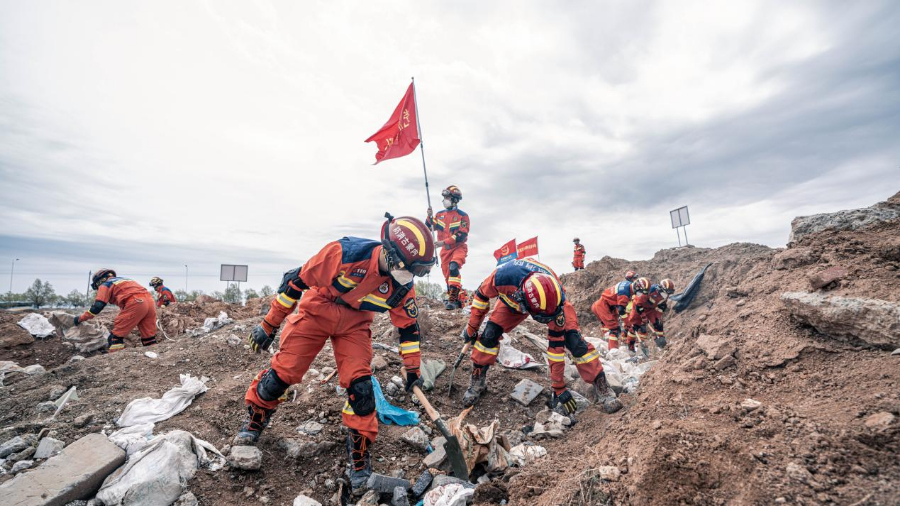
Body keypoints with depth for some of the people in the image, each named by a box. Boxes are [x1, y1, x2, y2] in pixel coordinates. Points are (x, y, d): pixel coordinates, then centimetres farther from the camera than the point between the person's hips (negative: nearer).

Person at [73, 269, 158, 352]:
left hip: (135, 303, -7)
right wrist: (119, 318, 45)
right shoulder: (122, 280, 36)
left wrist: (80, 318, 20)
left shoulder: (105, 285, 16)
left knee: (117, 333, 6)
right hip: (149, 300, 7)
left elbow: (97, 307, 7)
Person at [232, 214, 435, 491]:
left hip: (355, 323, 2)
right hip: (316, 311, -2)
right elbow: (297, 280, -22)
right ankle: (254, 420, 33)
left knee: (360, 384, -9)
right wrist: (269, 325, -13)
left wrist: (412, 370, 4)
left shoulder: (403, 287, -20)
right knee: (283, 371, 0)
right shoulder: (346, 252, -34)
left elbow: (408, 326, -3)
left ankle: (360, 454, 13)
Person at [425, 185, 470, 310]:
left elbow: (462, 235, -15)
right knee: (447, 275, 9)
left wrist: (444, 242, -22)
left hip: (459, 248, -6)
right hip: (445, 250, 6)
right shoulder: (440, 214, 8)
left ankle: (453, 298, -28)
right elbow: (428, 228, 8)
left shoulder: (462, 216, -7)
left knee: (453, 268, -30)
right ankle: (455, 300, 24)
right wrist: (430, 217, -10)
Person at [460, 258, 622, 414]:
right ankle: (477, 382, 8)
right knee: (489, 334, -15)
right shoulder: (502, 276, -44)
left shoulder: (556, 298, -40)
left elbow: (556, 345, -29)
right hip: (514, 298, 1)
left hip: (550, 299, -1)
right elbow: (482, 295, -19)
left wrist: (559, 387, -21)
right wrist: (472, 327, -9)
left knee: (573, 339, -19)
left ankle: (601, 387, 1)